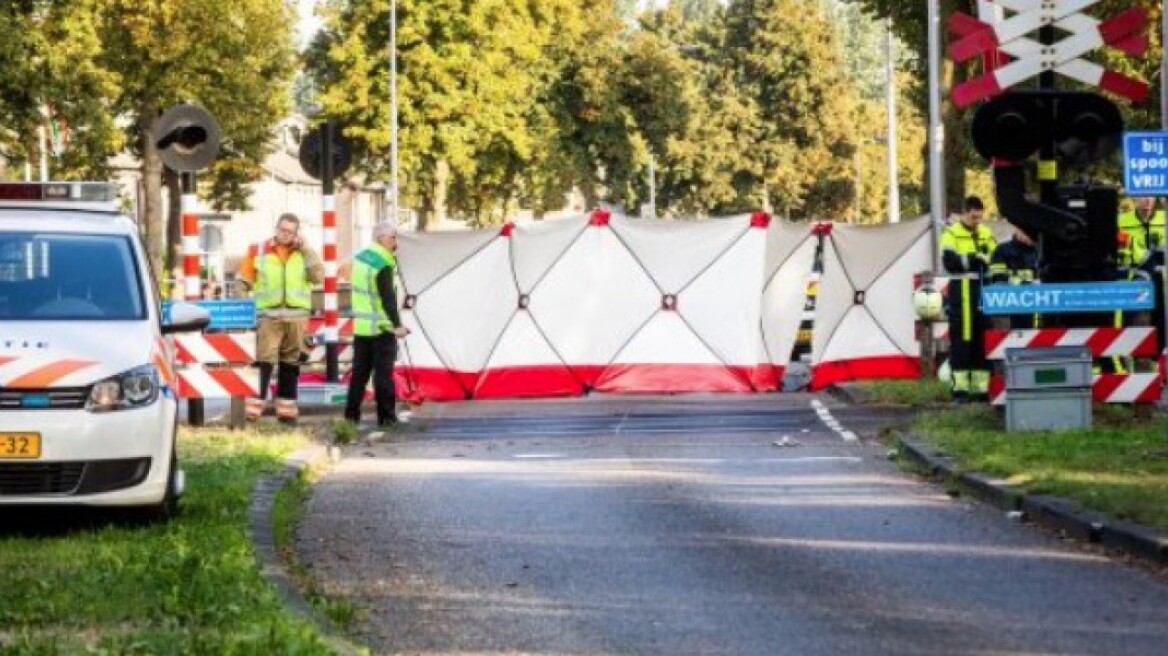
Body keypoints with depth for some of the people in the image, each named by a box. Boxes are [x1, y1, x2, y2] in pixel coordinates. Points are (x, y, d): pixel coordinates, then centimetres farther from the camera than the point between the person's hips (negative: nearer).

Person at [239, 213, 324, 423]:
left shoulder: (304, 252, 10)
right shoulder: (258, 250, 3)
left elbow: (319, 276, -2)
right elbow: (244, 282, 4)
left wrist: (306, 250, -6)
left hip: (296, 316, 3)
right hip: (268, 315, -3)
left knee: (290, 365, 8)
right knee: (263, 363, -12)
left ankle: (286, 409, 14)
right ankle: (253, 409, -16)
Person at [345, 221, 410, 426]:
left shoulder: (361, 257, 11)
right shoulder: (383, 265, -17)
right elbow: (387, 298, -24)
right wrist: (397, 325, -28)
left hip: (361, 325, 8)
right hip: (381, 328, -8)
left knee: (360, 371, 12)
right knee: (383, 372, -4)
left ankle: (351, 414, 13)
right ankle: (386, 416, -3)